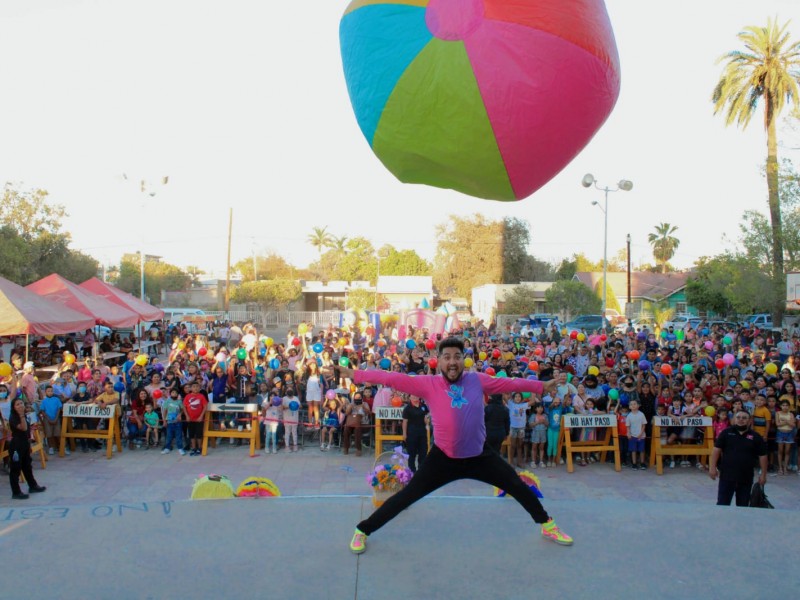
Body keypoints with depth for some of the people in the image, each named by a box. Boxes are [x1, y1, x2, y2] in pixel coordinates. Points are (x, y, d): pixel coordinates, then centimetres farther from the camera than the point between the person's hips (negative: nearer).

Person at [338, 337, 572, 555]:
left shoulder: (477, 380, -6)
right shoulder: (429, 384, -13)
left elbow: (509, 383, 3)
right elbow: (393, 379, -17)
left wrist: (541, 386, 10)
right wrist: (356, 374, -20)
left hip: (479, 455, 3)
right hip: (443, 458, -3)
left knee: (518, 486, 14)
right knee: (406, 496, -2)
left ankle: (548, 525, 41)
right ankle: (362, 531, 15)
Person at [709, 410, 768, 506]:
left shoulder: (755, 437, 3)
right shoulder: (726, 433, 1)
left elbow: (762, 456, 5)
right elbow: (716, 450, -1)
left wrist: (763, 474, 3)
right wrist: (712, 467, -7)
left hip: (746, 478, 2)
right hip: (727, 476, -1)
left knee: (743, 506, 12)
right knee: (722, 504, -1)